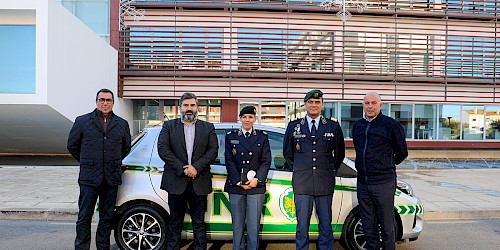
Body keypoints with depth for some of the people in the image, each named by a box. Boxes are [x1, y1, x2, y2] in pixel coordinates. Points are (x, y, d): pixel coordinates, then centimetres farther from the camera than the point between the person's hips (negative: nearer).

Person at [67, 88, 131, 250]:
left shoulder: (122, 124, 8)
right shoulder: (82, 121, 3)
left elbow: (126, 148, 20)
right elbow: (72, 145, 10)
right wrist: (87, 163, 13)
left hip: (111, 179, 2)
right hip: (89, 178, -2)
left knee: (107, 218, 11)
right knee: (84, 217, 3)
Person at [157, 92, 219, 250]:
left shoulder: (208, 128, 10)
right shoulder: (169, 126, 8)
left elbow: (213, 151, -1)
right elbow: (162, 149, -4)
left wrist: (196, 167, -14)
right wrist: (182, 169, -12)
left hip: (199, 183, 1)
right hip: (176, 182, 0)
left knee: (199, 222, 9)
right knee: (175, 222, 10)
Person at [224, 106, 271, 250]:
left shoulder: (262, 137, 9)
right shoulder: (231, 137, 9)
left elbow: (266, 161, 3)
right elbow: (229, 161, 3)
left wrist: (257, 179, -11)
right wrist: (239, 182, -7)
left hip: (256, 186, 0)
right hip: (235, 186, 1)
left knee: (254, 224, 2)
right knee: (237, 223, 6)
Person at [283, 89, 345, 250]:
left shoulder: (333, 127, 4)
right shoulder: (293, 127, 5)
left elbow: (340, 153, 15)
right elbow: (287, 153, 15)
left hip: (325, 184, 0)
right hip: (302, 183, 0)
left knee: (326, 225, 9)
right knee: (302, 226, 7)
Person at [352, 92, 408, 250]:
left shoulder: (390, 124, -5)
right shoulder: (357, 126, 11)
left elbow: (402, 152, 6)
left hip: (383, 183, -5)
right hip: (363, 182, 5)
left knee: (387, 227, 3)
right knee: (368, 227, 13)